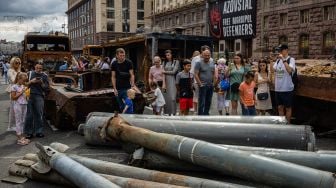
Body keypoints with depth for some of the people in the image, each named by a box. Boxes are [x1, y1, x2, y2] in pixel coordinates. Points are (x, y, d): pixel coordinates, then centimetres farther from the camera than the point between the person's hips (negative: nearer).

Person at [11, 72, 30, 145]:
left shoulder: (23, 86, 12)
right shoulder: (14, 86, -8)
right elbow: (13, 97, -12)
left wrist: (26, 92, 2)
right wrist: (21, 92, -15)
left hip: (24, 105, 7)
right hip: (18, 105, -7)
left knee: (23, 121, 11)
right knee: (18, 121, -2)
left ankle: (22, 137, 18)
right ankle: (19, 139, 2)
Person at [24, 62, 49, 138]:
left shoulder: (44, 76, 9)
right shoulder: (29, 73, 11)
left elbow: (46, 88, 7)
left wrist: (41, 83, -10)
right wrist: (31, 81, -7)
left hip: (39, 96, 0)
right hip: (29, 95, 0)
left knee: (39, 115, -2)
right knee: (29, 115, -1)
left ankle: (39, 131, 6)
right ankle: (29, 132, 6)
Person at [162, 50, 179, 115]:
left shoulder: (176, 62, 4)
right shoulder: (165, 63, 13)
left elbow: (174, 72, -5)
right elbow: (163, 73, 5)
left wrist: (165, 72, 2)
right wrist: (164, 83, -5)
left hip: (172, 81, -3)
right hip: (166, 81, 3)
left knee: (172, 97, -9)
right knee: (166, 97, 1)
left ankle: (173, 112, -5)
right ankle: (167, 112, 7)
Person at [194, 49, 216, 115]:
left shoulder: (212, 63, 13)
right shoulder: (199, 63, -5)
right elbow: (196, 75, -10)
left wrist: (213, 83, 9)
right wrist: (200, 84, -14)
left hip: (211, 86, 6)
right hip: (203, 86, -6)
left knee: (208, 102, 11)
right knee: (202, 102, -4)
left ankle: (206, 114, 22)